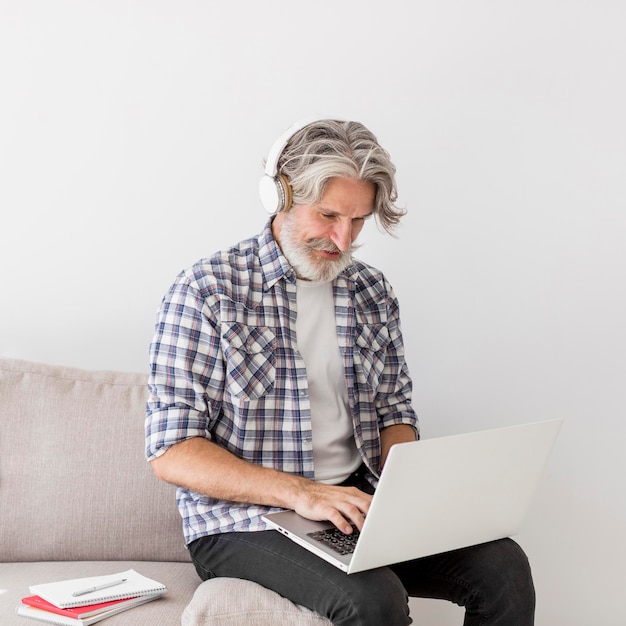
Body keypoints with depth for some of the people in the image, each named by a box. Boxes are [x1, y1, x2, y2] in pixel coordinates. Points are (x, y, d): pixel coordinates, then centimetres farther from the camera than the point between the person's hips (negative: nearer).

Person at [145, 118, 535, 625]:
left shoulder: (372, 291, 9)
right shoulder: (206, 291, -9)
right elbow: (171, 451, -13)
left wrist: (403, 483, -7)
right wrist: (300, 493, -24)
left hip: (357, 505, 5)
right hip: (245, 520, -5)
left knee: (503, 566, -16)